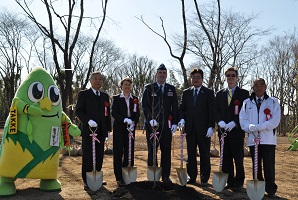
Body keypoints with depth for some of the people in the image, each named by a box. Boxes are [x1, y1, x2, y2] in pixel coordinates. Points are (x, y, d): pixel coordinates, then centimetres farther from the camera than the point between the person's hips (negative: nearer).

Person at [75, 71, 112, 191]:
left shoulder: (105, 96, 16)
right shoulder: (83, 94, 2)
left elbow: (107, 113, 16)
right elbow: (78, 111, -5)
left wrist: (108, 129, 11)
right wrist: (88, 120, -19)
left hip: (101, 131, 5)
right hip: (88, 130, -4)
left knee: (99, 156, 7)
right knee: (88, 156, 0)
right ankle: (87, 181, 7)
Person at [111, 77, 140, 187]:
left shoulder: (135, 99, 13)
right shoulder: (116, 98, 4)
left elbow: (137, 113, 8)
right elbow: (114, 113, -5)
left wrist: (133, 123, -11)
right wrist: (125, 119, -19)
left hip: (130, 128, 3)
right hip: (119, 128, -3)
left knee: (129, 151, 3)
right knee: (118, 152, -2)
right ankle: (119, 177, 3)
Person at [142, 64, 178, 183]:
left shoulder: (171, 89, 12)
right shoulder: (149, 88, 4)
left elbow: (175, 107, 9)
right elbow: (145, 105, -3)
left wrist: (175, 123, 0)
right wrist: (150, 119, -16)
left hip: (166, 125, 2)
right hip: (152, 124, -2)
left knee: (166, 151, 5)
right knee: (152, 151, 3)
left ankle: (165, 176, 15)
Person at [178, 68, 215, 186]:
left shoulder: (209, 93, 3)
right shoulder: (186, 93, 13)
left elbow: (211, 111, -2)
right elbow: (181, 108, 13)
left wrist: (211, 127, -10)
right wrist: (182, 119, -6)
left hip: (204, 129, -3)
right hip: (190, 128, 3)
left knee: (204, 154, 3)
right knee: (191, 154, 9)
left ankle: (204, 178, 13)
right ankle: (191, 176, 19)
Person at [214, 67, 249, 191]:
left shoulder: (244, 93, 4)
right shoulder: (219, 94, 15)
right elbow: (216, 111, 10)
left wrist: (234, 123, -16)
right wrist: (220, 121, -10)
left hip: (237, 131, -3)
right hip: (223, 130, 3)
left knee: (238, 158, 2)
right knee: (226, 158, 7)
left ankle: (239, 182, 14)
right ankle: (228, 181, 17)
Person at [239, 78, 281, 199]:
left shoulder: (273, 102, 4)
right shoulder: (247, 103, 10)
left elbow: (275, 121, -7)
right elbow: (243, 120, 3)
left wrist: (257, 127, -16)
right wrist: (251, 127, -17)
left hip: (268, 139, -2)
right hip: (253, 139, 2)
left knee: (269, 166, -2)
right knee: (256, 165, 10)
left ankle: (271, 190, 11)